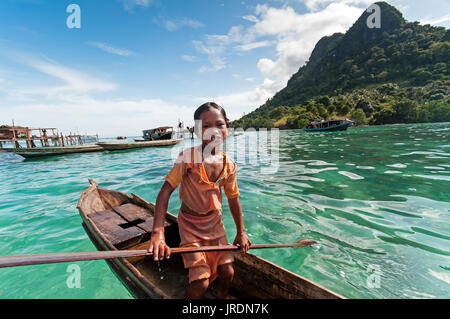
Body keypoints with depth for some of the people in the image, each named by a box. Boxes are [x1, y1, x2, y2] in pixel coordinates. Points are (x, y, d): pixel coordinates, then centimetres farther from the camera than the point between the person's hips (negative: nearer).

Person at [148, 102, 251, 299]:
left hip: (215, 222, 4)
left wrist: (241, 232, 10)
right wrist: (158, 233, -33)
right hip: (190, 224, -4)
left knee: (227, 273, 9)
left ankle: (222, 297, 44)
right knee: (201, 283, -6)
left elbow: (233, 198, 3)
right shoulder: (188, 158, -22)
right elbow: (165, 191, -24)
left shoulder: (229, 165, -8)